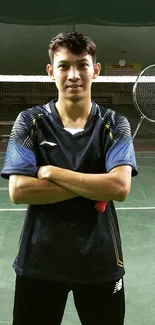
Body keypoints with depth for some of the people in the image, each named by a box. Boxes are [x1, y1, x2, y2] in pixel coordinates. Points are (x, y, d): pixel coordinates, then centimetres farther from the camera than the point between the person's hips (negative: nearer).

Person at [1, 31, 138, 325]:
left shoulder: (115, 124, -3)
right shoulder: (29, 122, -4)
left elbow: (119, 187, -18)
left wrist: (51, 172, -17)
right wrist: (91, 187, -17)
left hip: (100, 261, 1)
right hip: (39, 261, 0)